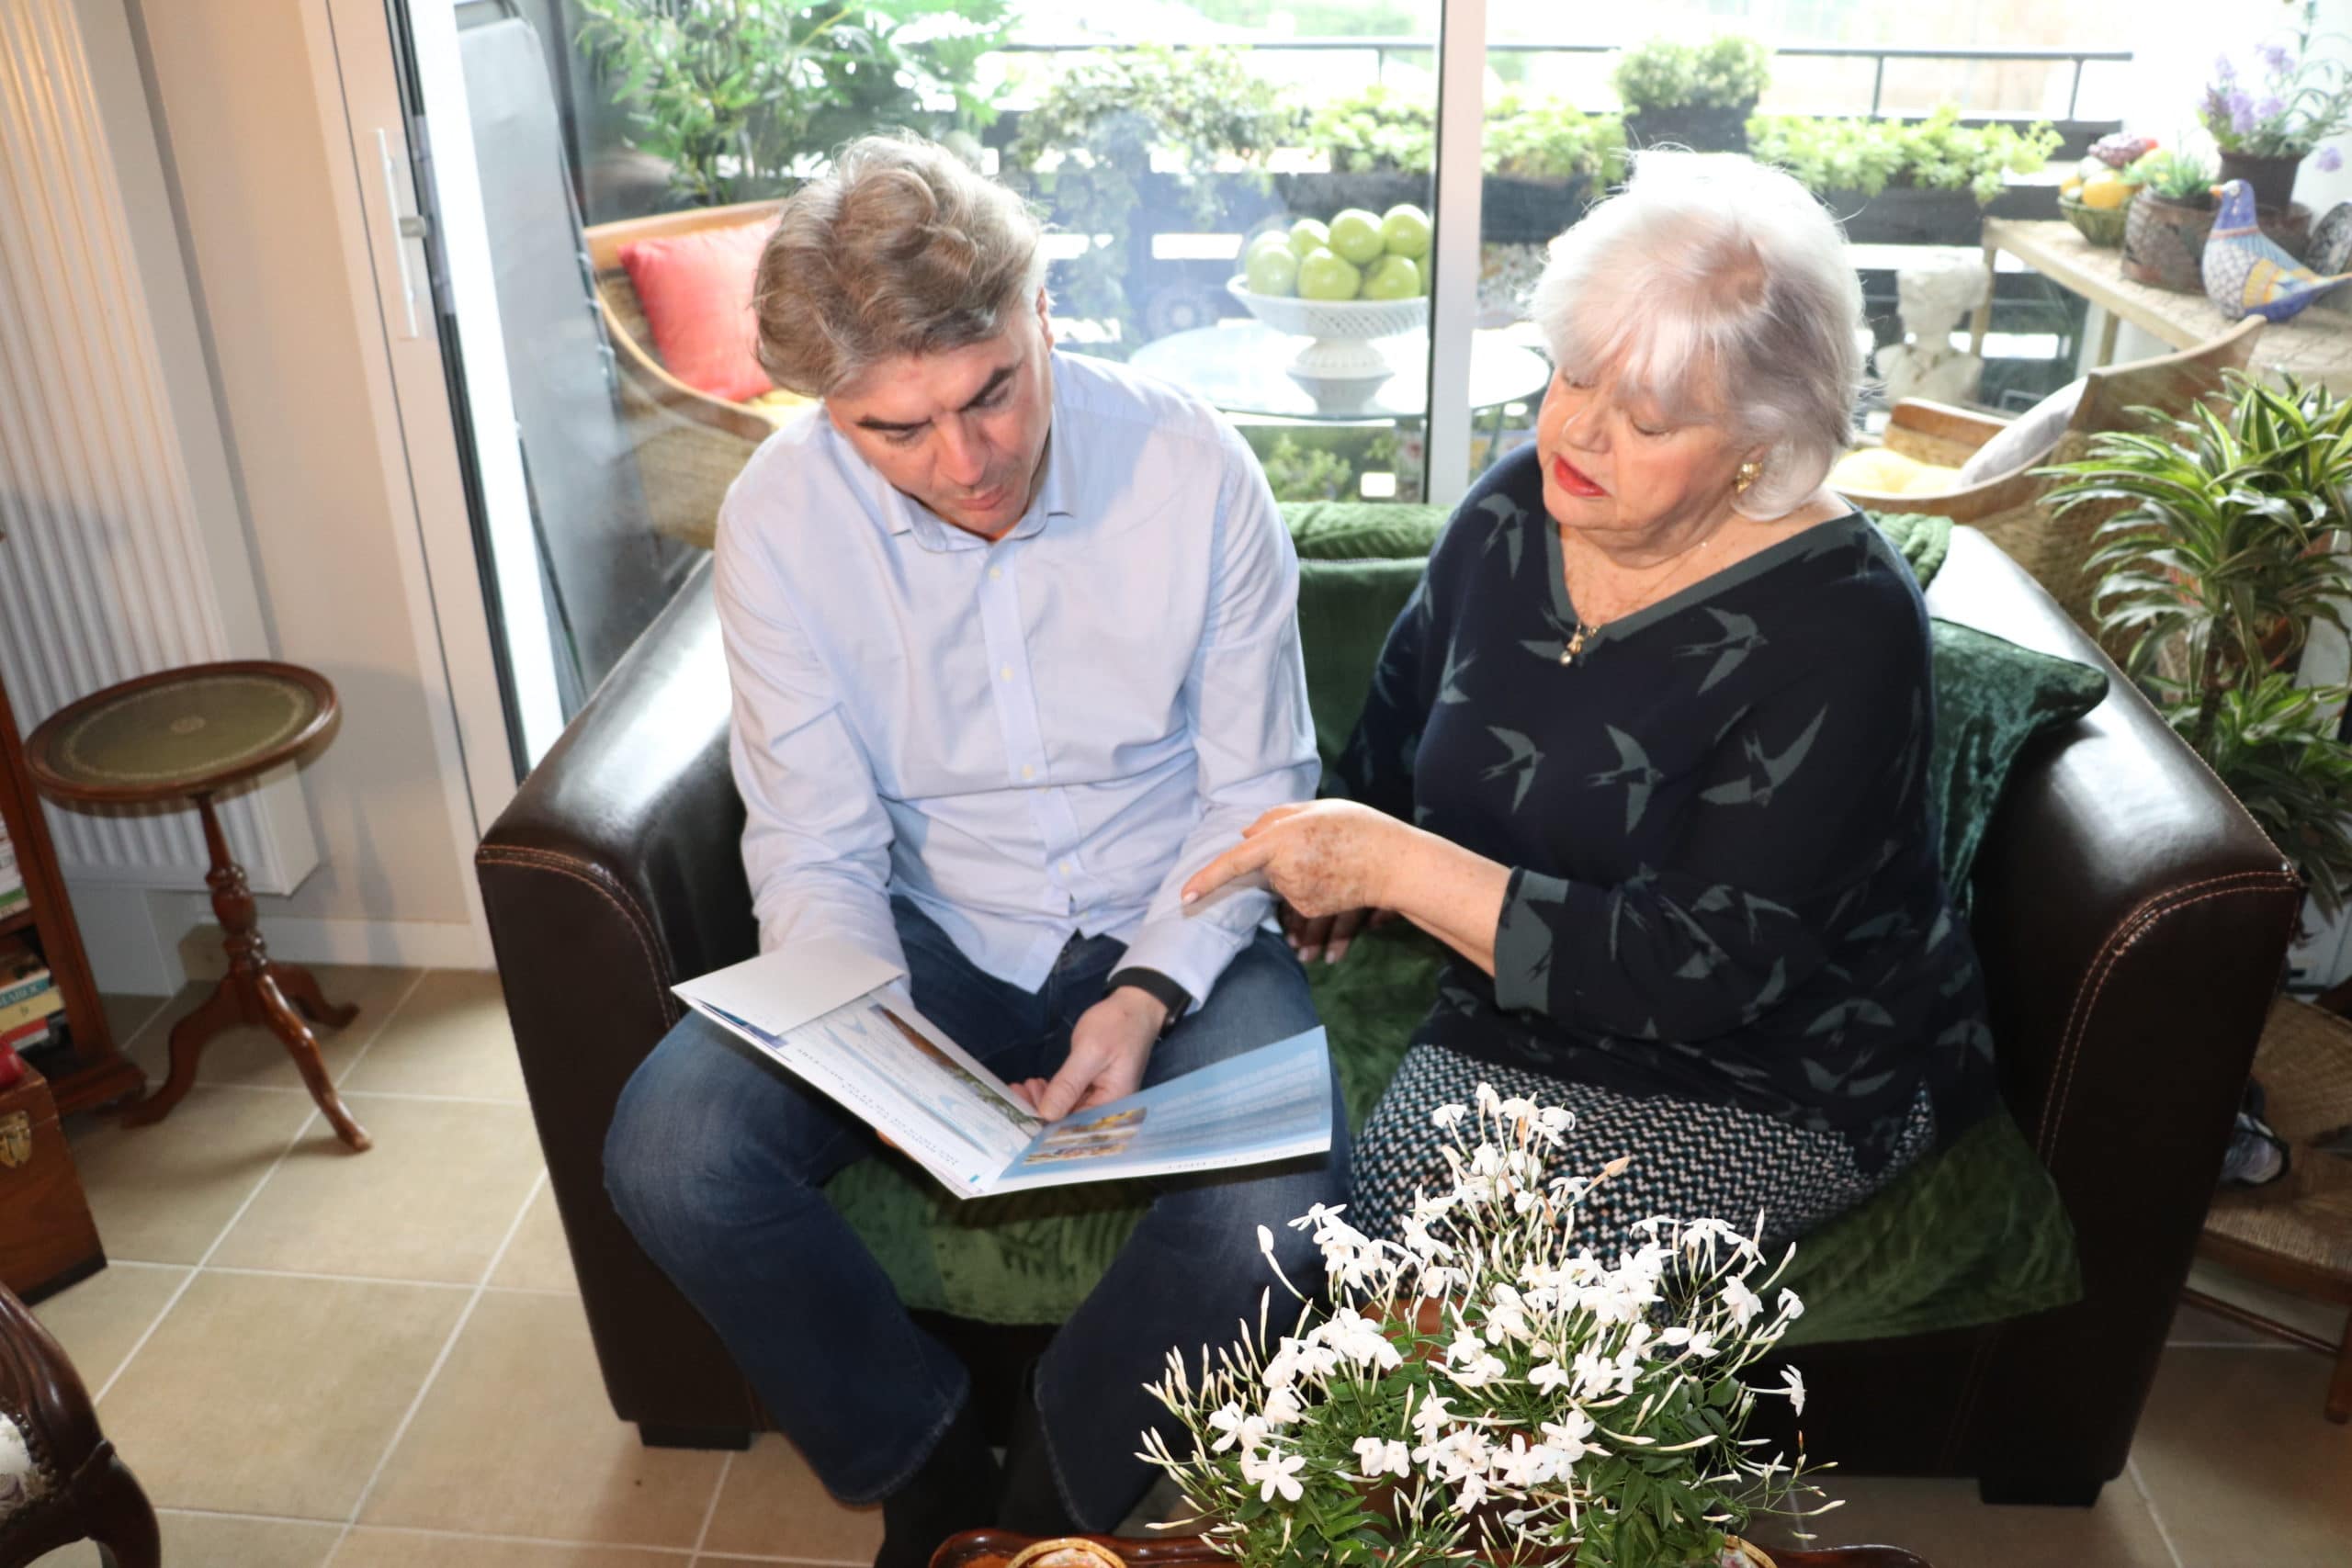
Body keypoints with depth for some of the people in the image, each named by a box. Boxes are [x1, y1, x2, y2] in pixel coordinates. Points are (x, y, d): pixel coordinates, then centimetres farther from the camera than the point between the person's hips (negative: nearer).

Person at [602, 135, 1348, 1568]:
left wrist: (1148, 995, -20)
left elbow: (1254, 795, -5)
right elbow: (817, 846, -7)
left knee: (1277, 1196, -29)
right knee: (669, 1153, -21)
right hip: (926, 940, 2)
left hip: (1169, 936, -1)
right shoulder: (780, 516, -11)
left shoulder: (1194, 468, -14)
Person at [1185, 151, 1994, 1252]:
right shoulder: (1516, 508, -2)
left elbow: (1700, 972, -27)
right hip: (1522, 1019, 5)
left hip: (1775, 1088, -5)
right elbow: (1403, 711, 20)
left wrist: (1396, 865, -28)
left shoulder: (1837, 626, -20)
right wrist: (1330, 866, 9)